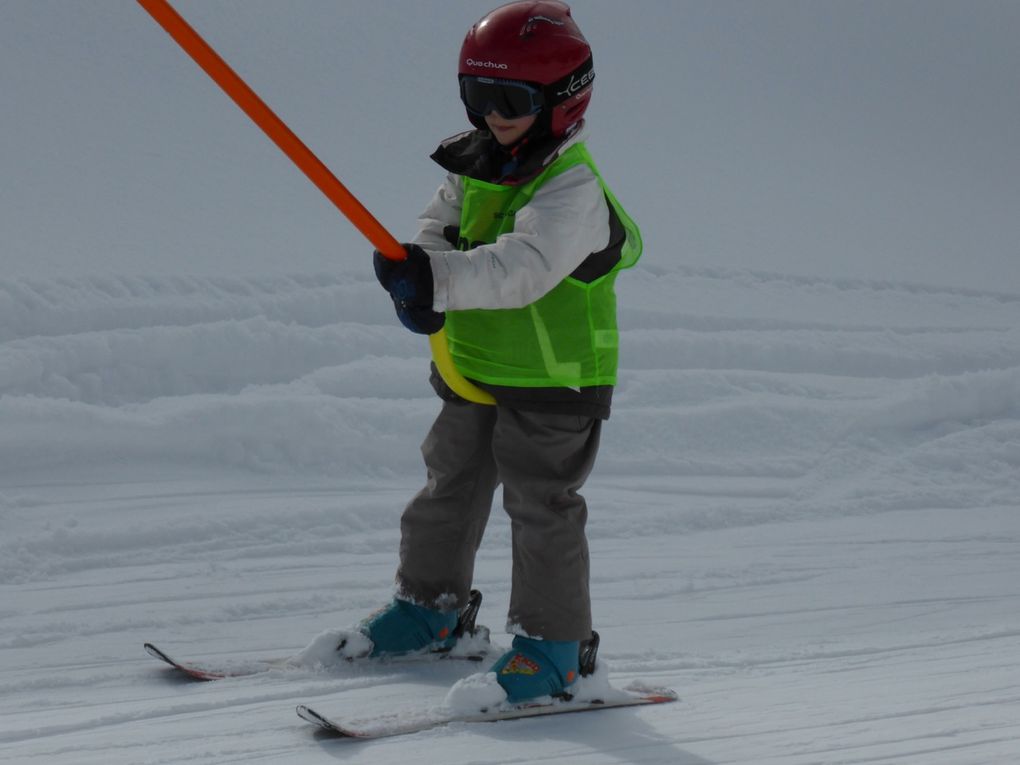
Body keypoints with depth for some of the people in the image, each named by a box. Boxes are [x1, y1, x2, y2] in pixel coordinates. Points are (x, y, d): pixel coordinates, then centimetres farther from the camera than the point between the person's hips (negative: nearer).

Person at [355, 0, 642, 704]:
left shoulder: (572, 186, -21)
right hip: (475, 370, 8)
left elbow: (524, 268, -35)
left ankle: (552, 644, 6)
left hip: (555, 384, -8)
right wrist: (418, 292, -20)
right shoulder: (474, 168, 4)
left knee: (542, 507, -3)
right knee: (451, 487, 19)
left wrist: (439, 277, -46)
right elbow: (437, 230, 3)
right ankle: (430, 605, 36)